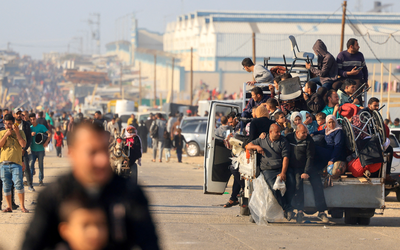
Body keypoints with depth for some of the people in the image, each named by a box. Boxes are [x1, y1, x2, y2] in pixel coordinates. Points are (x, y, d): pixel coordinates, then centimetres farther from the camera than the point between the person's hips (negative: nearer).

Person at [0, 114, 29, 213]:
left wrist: (17, 132, -10)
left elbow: (23, 145, -6)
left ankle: (22, 206, -6)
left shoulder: (20, 132, 8)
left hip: (16, 162, -2)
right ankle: (9, 206, 12)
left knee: (18, 184, -12)